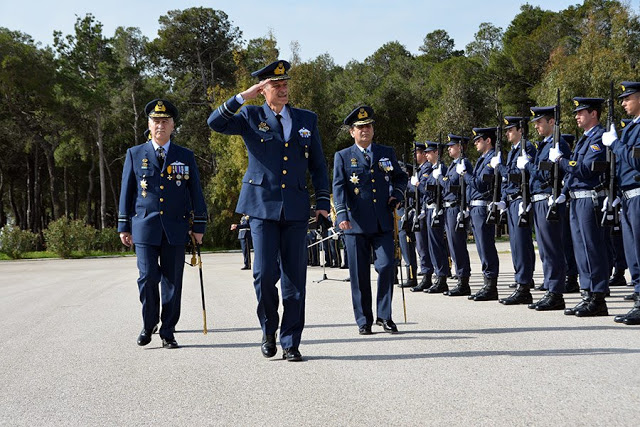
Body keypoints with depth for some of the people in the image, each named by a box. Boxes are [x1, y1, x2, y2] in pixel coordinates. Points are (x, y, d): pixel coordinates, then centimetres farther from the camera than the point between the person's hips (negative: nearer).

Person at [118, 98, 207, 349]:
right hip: (145, 227, -1)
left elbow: (195, 193, 10)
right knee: (148, 277, -8)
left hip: (175, 229, 1)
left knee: (172, 281, 2)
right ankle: (149, 324, 16)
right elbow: (126, 192, 9)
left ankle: (168, 332, 12)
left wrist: (198, 226, 4)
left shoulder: (186, 157, 10)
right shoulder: (135, 154, 9)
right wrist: (124, 227, 6)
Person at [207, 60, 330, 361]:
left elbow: (318, 165, 15)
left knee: (295, 277, 1)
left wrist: (323, 202, 7)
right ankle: (268, 329, 17)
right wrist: (243, 97, -14)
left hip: (296, 209, 2)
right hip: (262, 205, -2)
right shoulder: (251, 116, 6)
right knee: (265, 272, -8)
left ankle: (291, 343, 10)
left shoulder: (307, 120, 12)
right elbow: (216, 123, -9)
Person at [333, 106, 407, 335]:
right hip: (356, 223, -1)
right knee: (359, 274, 2)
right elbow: (339, 188, -4)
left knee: (386, 266, -6)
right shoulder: (343, 157, 6)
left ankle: (384, 316, 8)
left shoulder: (387, 153, 13)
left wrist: (396, 194, 5)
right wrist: (342, 215, -17)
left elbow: (400, 177, 26)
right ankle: (364, 320, 11)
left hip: (383, 222, 2)